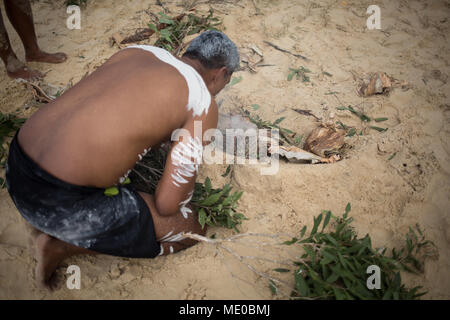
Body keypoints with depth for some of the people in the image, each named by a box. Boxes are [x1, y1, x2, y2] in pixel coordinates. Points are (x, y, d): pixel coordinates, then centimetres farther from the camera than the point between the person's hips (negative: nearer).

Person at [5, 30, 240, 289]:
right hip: (61, 199, -8)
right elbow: (167, 204, -9)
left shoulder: (137, 51, 13)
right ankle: (63, 245, 6)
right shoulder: (204, 105, -7)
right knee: (191, 229, 6)